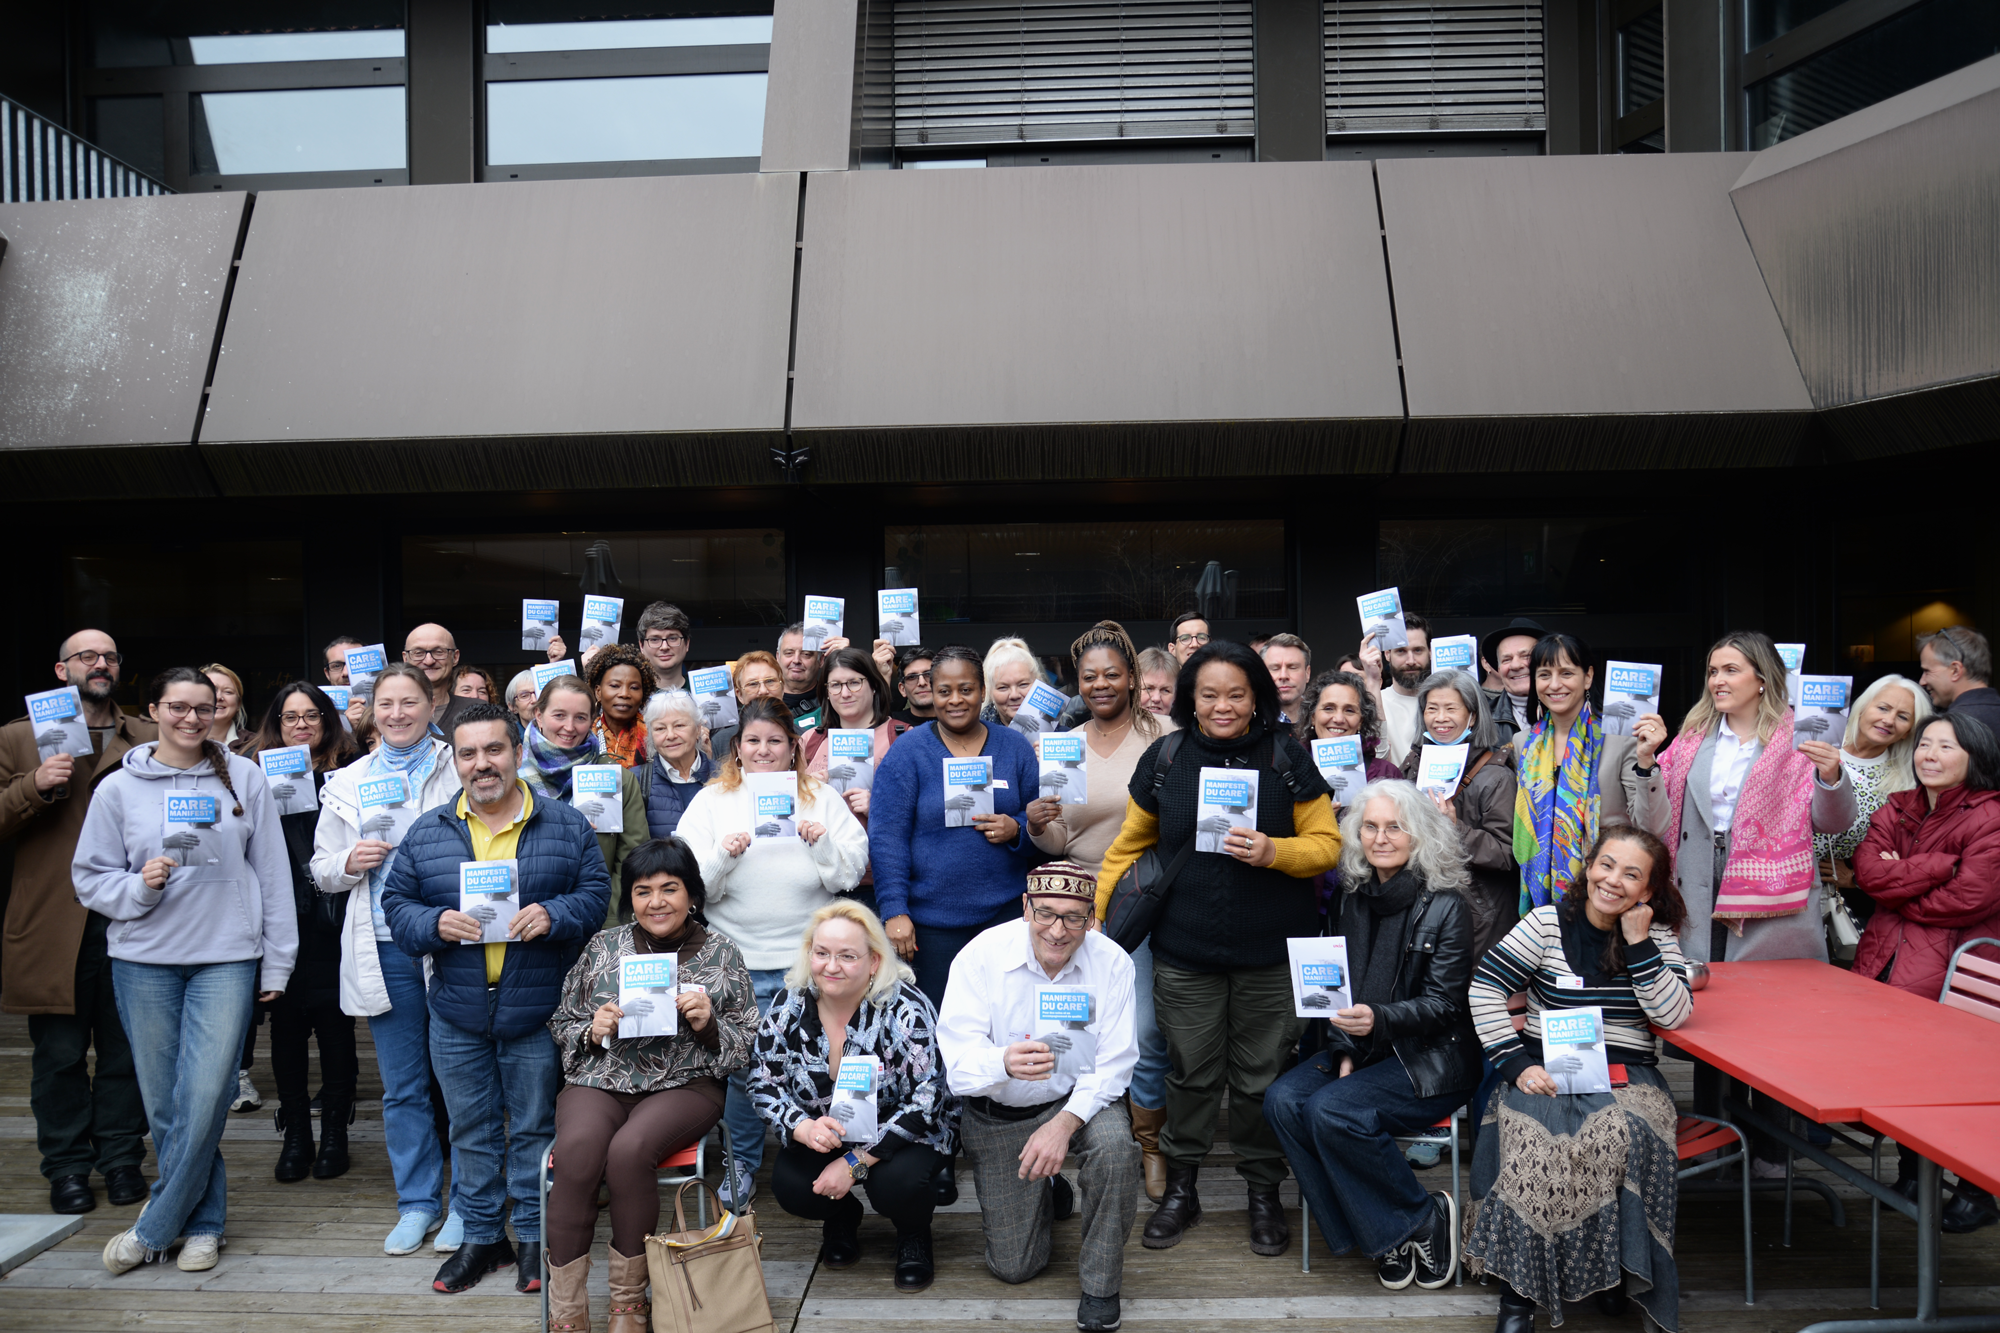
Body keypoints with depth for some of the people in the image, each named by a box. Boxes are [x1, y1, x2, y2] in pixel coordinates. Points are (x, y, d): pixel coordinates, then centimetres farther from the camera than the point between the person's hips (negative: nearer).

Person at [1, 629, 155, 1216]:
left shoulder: (149, 740, 11)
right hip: (54, 924, -1)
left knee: (127, 1051, 7)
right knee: (60, 1054, 5)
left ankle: (122, 1160, 19)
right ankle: (68, 1167, 18)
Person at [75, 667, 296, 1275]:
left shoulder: (244, 779, 2)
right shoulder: (118, 788, 4)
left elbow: (273, 875, 5)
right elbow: (90, 879, 8)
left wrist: (276, 962, 4)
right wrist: (140, 886, -13)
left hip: (227, 958, -1)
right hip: (143, 959, 2)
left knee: (204, 1098, -7)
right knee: (163, 1101, 7)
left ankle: (153, 1227, 10)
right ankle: (204, 1220, 22)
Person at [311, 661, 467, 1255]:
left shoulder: (459, 770, 2)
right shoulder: (348, 783, 13)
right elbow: (321, 869, 17)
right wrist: (350, 863, -5)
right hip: (385, 948, 3)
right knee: (403, 1087, 9)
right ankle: (418, 1202, 22)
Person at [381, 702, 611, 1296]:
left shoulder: (566, 826, 0)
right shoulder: (427, 833, 4)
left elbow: (597, 895, -2)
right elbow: (396, 903, 5)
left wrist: (552, 915, -21)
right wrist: (435, 924, -15)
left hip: (537, 1012, -2)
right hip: (457, 1013, 2)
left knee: (535, 1126, 8)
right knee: (470, 1129, 13)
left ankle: (536, 1236, 23)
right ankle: (482, 1236, 28)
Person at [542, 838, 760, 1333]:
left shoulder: (720, 953, 6)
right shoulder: (603, 946, 11)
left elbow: (745, 1047, 8)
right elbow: (561, 1025, 18)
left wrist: (708, 1023, -12)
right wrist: (592, 1031, -4)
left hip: (684, 1084, -2)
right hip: (600, 1078, 2)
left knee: (629, 1150, -32)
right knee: (577, 1148, -31)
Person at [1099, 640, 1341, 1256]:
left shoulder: (1287, 756, -2)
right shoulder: (1163, 759, 2)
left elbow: (1327, 844, -1)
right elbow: (1129, 846, 10)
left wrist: (1271, 851, -20)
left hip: (1271, 952, -1)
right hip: (1184, 951, 1)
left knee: (1261, 1077, 9)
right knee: (1191, 1073, 10)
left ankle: (1264, 1192, 28)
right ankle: (1180, 1188, 29)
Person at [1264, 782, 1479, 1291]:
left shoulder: (1446, 905, -9)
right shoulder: (1355, 898, 9)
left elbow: (1442, 1005, -12)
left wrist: (1377, 1019, -30)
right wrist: (1345, 1052, -4)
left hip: (1432, 1059, -6)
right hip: (1365, 1052, 7)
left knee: (1332, 1111, -28)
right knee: (1283, 1101, -19)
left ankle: (1424, 1220, -6)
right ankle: (1383, 1236, -7)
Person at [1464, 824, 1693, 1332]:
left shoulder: (1659, 936, 8)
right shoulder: (1548, 923, 1)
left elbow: (1673, 1015, -4)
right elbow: (1485, 987, -3)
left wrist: (1639, 944, -11)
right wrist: (1517, 1064, -12)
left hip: (1627, 1076, 1)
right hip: (1546, 1072, -1)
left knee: (1623, 1136, -31)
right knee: (1534, 1140, -31)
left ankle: (1613, 1269, -4)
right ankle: (1518, 1288, -15)